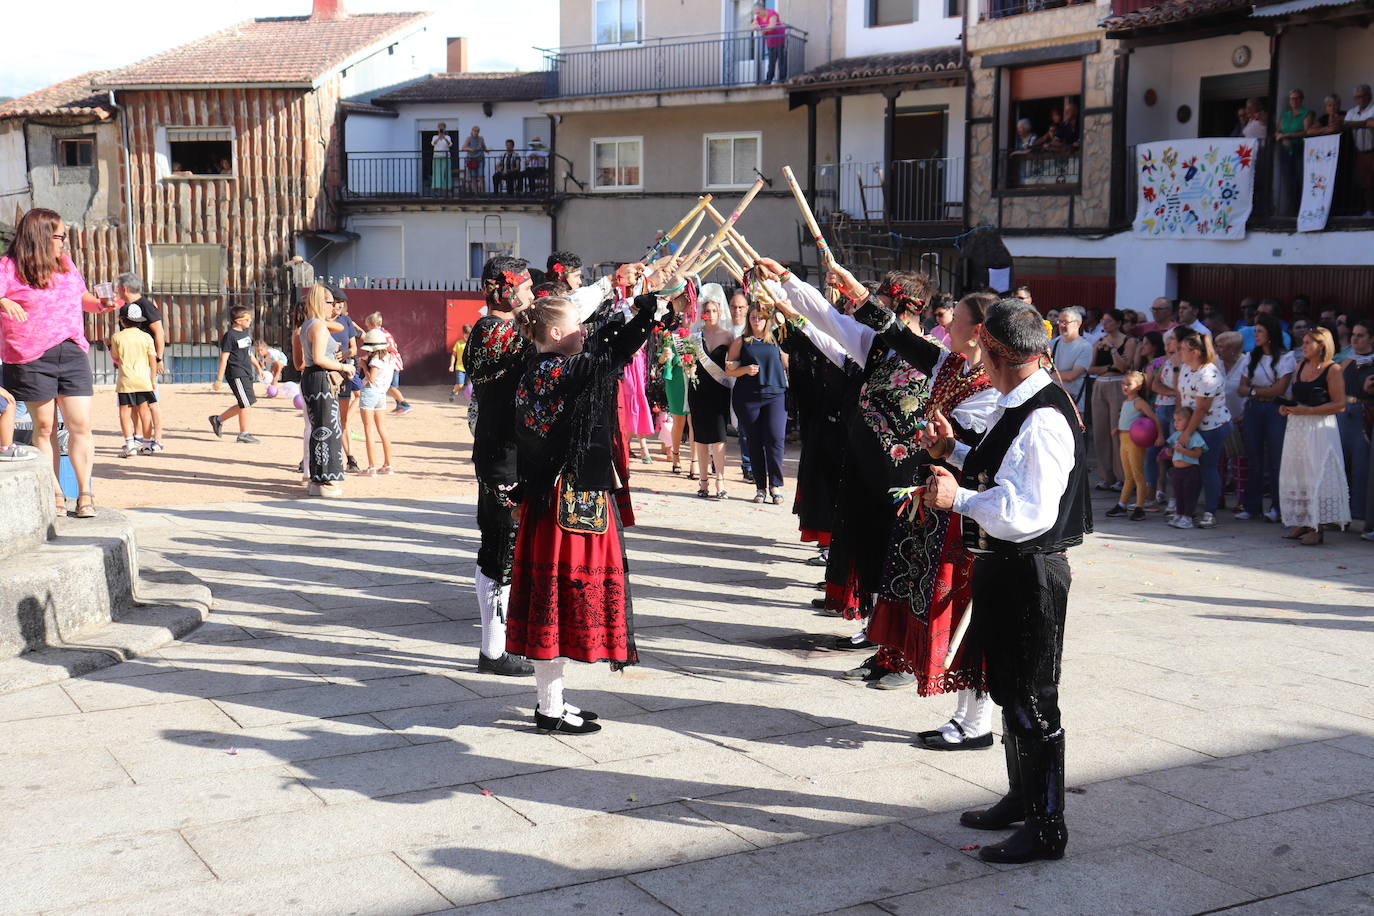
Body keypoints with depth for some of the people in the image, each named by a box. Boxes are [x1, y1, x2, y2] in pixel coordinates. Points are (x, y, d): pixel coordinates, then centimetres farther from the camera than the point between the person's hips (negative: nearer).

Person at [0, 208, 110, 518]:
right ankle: (55, 494, 10)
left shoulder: (65, 263, 16)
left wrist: (99, 304, 10)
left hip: (73, 353, 4)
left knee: (80, 425, -2)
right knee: (44, 427, 2)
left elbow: (82, 295, 30)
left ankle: (85, 493, 6)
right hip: (32, 358, -4)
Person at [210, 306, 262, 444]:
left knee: (244, 404, 12)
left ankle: (218, 420, 27)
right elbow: (224, 358, -13)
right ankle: (244, 434, 1)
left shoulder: (245, 332, 14)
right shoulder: (230, 335, -12)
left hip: (246, 373, 9)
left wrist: (257, 366, 30)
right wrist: (219, 378, -14)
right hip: (236, 374, -9)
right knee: (246, 403, -8)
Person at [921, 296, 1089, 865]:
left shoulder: (1043, 419, -23)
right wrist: (956, 452, 18)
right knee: (1007, 688, 22)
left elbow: (1028, 512, -29)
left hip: (1029, 572, -10)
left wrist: (959, 498, -24)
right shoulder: (1015, 407, 8)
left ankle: (1047, 829, 13)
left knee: (1030, 700, 0)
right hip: (1002, 565, 10)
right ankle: (1021, 798, 39)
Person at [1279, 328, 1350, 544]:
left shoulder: (1332, 370, -8)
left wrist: (1307, 410, -18)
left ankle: (1316, 528, -2)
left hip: (1320, 429, -7)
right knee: (1296, 474, 7)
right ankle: (1301, 524, 15)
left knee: (1317, 475, -5)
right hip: (1296, 427, 7)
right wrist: (1286, 407, 2)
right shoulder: (1300, 367, 12)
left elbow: (1339, 404, -14)